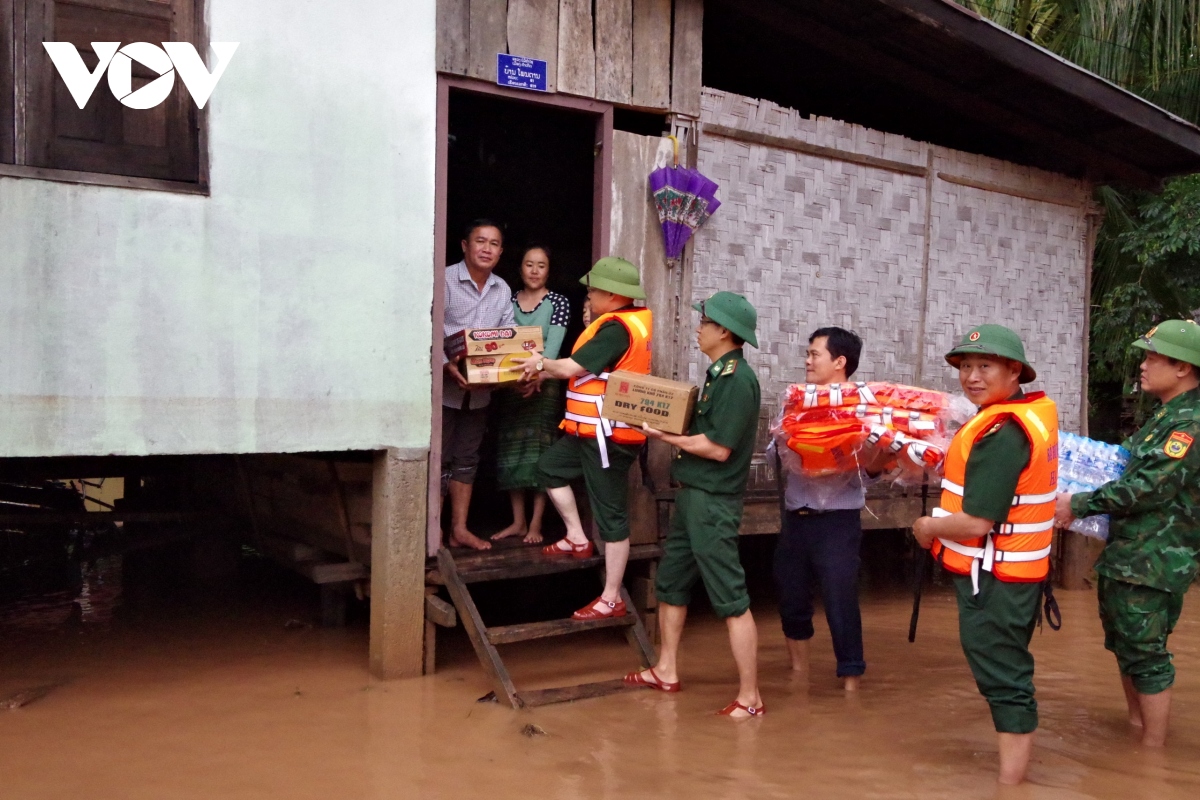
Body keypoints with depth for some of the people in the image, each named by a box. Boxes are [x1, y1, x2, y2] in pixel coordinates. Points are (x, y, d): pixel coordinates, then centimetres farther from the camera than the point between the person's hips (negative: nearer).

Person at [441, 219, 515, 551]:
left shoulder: (502, 289, 10)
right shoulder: (445, 280, -10)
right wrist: (446, 365, -32)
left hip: (480, 390, 6)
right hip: (445, 387, -6)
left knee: (466, 459, 13)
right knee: (438, 460, 1)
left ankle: (459, 529, 22)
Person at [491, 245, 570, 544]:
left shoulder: (558, 302, -2)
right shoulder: (508, 300, 9)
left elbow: (553, 345, -14)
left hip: (543, 384, -4)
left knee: (539, 452, -2)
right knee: (511, 451, 6)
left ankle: (535, 524, 6)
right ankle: (518, 521, 16)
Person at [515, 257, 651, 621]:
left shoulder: (616, 328, -20)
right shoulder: (626, 321, 12)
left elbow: (572, 367, -20)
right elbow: (586, 367, 15)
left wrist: (541, 364, -1)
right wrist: (545, 372, 7)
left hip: (609, 433, -11)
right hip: (592, 428, 11)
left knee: (611, 516, -3)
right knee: (549, 467, 23)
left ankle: (612, 600, 6)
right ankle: (577, 539, 28)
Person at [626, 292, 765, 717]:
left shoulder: (738, 380, -17)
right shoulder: (718, 375, 13)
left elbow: (718, 448, -21)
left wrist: (665, 436, -13)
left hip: (713, 502, -10)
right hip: (691, 493, 10)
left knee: (731, 599, -5)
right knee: (670, 584, 19)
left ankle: (750, 697, 3)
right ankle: (666, 671, 34)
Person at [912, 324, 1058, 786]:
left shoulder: (1001, 434, -23)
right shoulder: (1036, 410, 7)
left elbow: (976, 522, -25)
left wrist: (929, 528, -9)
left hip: (994, 577, -10)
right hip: (1014, 570, 10)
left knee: (1003, 680, -2)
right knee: (1007, 673, 20)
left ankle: (1010, 782, 7)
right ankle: (1014, 773, 33)